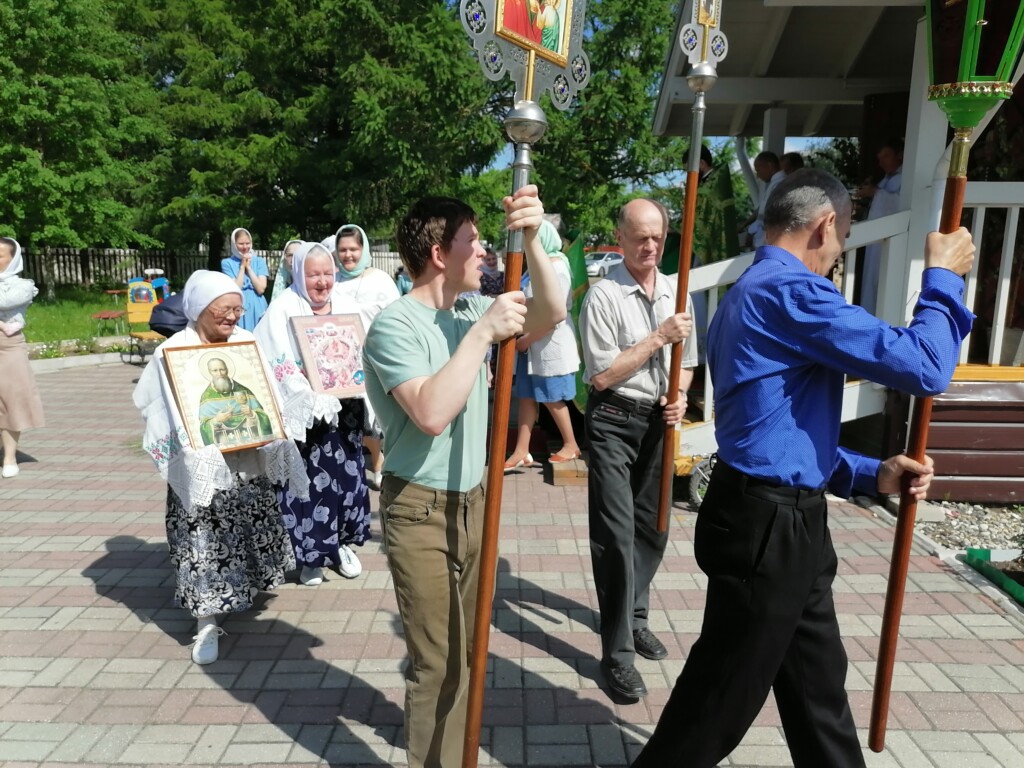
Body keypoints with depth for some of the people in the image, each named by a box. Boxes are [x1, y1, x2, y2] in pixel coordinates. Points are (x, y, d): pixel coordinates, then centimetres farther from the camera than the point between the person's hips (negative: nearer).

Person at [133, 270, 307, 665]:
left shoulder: (246, 343, 1)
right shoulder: (172, 352, -8)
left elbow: (267, 399, 2)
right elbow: (173, 418, -9)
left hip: (247, 463, 4)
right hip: (201, 467, -4)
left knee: (246, 534, 18)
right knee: (205, 543, 1)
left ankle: (237, 591, 41)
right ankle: (207, 623, 12)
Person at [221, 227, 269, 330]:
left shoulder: (259, 261, 6)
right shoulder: (227, 263, 2)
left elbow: (261, 289, -5)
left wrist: (248, 267, -6)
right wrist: (242, 266, -8)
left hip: (257, 307, 2)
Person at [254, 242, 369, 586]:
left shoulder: (343, 306, 8)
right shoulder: (283, 310, -7)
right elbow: (281, 366, -14)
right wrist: (317, 402, -24)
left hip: (344, 411, 5)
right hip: (303, 414, -5)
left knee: (346, 476, 12)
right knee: (308, 483, 1)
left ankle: (341, 544, 30)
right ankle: (309, 555, 17)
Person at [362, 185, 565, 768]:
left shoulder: (472, 309, 4)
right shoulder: (395, 326, -18)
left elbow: (552, 314, -5)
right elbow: (432, 413, -31)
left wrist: (531, 238, -18)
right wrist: (484, 332, -28)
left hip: (473, 499, 7)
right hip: (422, 511, -7)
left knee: (465, 649, 22)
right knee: (439, 660, 4)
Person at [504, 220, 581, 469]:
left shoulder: (556, 270, -17)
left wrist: (525, 340, -15)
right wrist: (522, 339, 8)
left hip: (550, 346, -8)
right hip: (532, 345, 8)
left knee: (552, 399, 5)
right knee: (526, 398, 8)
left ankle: (571, 446, 23)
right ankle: (522, 452, 13)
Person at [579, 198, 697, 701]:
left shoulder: (676, 293, 8)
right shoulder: (603, 296, -11)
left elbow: (686, 361, 18)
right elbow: (601, 375, -15)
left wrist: (679, 396, -2)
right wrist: (658, 337, -16)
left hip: (658, 421, 6)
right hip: (614, 420, -6)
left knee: (652, 527, 16)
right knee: (617, 534, -6)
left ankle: (634, 617, 38)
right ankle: (618, 653, 7)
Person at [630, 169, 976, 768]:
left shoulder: (750, 293, 17)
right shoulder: (791, 291, -17)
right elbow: (923, 367, -19)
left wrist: (870, 474, 11)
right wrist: (943, 276, -2)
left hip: (779, 520, 10)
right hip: (767, 527, -10)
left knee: (818, 682, 23)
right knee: (721, 697, 7)